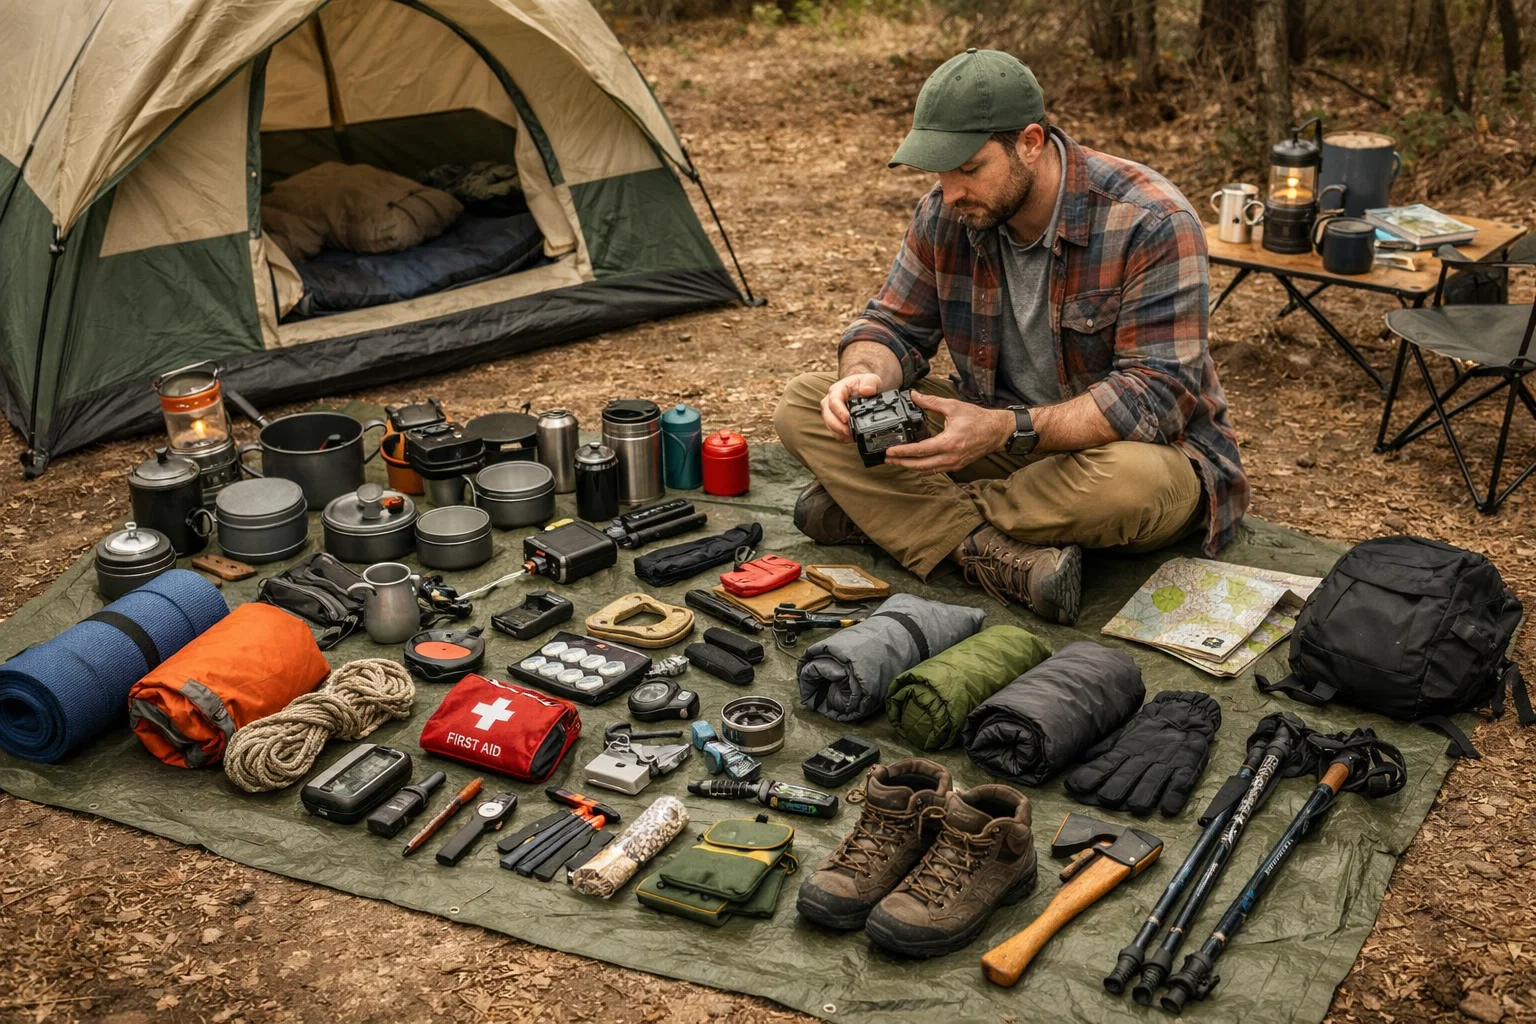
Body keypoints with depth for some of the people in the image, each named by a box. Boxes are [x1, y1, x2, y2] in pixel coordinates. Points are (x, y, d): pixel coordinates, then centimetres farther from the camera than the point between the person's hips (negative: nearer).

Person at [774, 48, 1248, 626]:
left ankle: (882, 514, -23)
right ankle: (999, 556, -27)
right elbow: (895, 325, 3)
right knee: (803, 404, -11)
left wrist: (1007, 429, -38)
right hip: (1000, 432, 5)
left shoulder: (1151, 224, -23)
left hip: (1123, 445, -4)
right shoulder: (946, 215, -6)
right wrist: (864, 378, -23)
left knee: (1133, 483, -43)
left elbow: (1155, 394, -27)